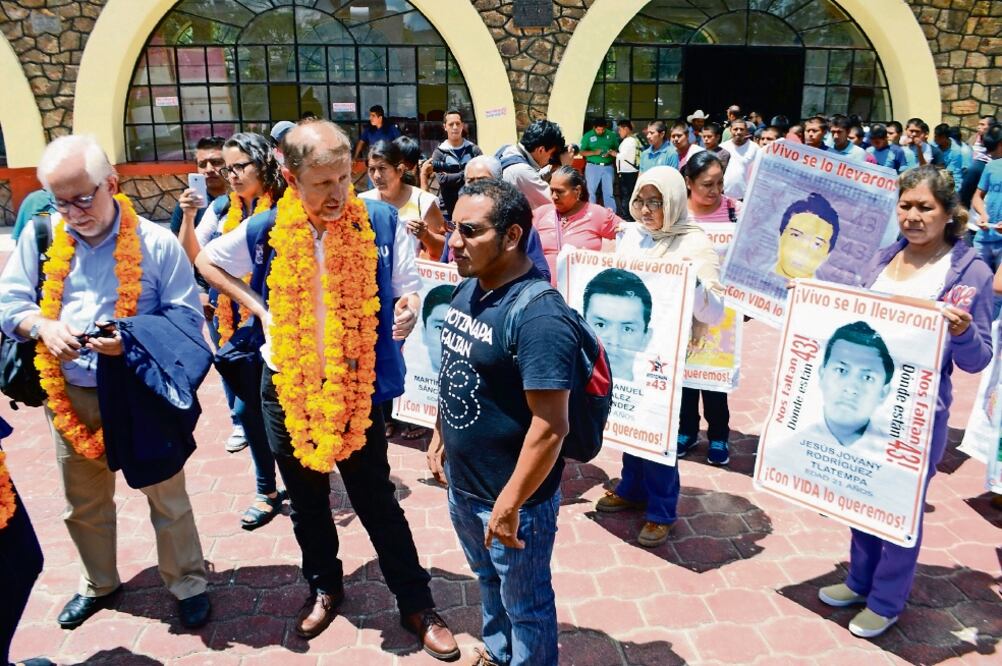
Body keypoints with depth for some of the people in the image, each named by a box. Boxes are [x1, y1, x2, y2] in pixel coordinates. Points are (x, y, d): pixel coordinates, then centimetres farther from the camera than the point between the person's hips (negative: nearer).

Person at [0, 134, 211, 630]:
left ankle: (187, 584, 29)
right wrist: (43, 326, -18)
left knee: (167, 499, 9)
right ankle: (98, 584, 43)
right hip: (70, 396, 4)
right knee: (83, 505, 20)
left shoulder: (156, 242, -10)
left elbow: (189, 319, -9)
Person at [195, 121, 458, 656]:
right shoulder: (266, 231, -8)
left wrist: (410, 306, -25)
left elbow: (407, 285, -1)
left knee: (376, 498, 7)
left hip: (358, 383, -2)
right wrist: (259, 309, -2)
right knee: (306, 498, 18)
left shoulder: (380, 222, -11)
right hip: (288, 384, 2)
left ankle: (416, 604, 23)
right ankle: (324, 587, 41)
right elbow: (207, 260, 10)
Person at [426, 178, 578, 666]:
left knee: (525, 604, 15)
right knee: (488, 580, 30)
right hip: (461, 483, 9)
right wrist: (440, 436, 13)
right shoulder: (467, 289, 0)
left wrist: (509, 504, -24)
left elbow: (549, 426, -28)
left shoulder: (539, 316, -28)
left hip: (512, 496, -8)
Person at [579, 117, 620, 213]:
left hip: (608, 167, 1)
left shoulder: (611, 135, 5)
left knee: (609, 192, 2)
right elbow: (582, 152, -1)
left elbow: (617, 149, 10)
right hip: (593, 166, -1)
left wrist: (611, 152, -11)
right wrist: (594, 152, -16)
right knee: (591, 191, 4)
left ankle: (612, 214, 5)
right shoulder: (588, 136, 0)